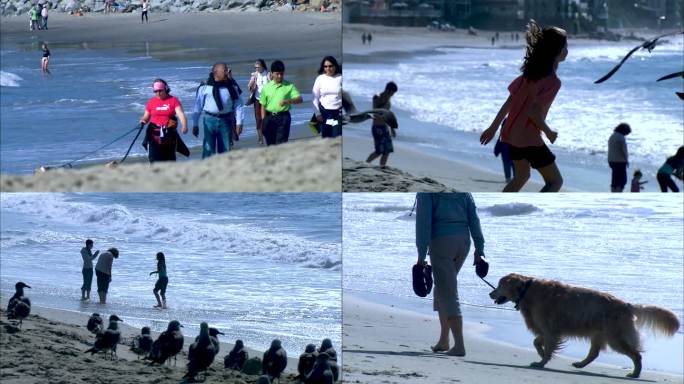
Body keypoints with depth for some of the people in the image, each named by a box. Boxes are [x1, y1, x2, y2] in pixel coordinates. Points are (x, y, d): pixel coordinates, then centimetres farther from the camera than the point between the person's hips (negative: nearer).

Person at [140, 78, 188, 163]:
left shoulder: (173, 100, -3)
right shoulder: (151, 101, 4)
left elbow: (180, 114, -14)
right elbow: (146, 116, 12)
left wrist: (184, 126, -31)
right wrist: (143, 120, -12)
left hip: (170, 133, 0)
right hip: (154, 134, 0)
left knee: (170, 159, 12)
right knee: (154, 158, -10)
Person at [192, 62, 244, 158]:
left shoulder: (231, 86, 2)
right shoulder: (205, 87, -6)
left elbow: (238, 104, 6)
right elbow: (197, 106, 1)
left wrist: (239, 122, 0)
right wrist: (195, 124, 4)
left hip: (226, 120, 3)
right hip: (210, 120, -3)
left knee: (225, 149, 9)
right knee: (208, 150, -3)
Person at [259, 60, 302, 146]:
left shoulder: (289, 86, 1)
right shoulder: (267, 87, 7)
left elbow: (299, 99, -7)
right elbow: (263, 105, 10)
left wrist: (287, 101, -25)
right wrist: (263, 121, 4)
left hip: (283, 117, -3)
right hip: (269, 117, 3)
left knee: (281, 143, -10)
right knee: (270, 144, 10)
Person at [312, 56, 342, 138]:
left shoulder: (340, 78, -3)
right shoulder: (320, 79, 1)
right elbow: (315, 97, 4)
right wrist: (318, 113, -1)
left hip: (338, 112, -2)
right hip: (324, 111, 2)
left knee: (337, 137, -10)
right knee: (326, 137, 7)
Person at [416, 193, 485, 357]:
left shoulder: (426, 190, -2)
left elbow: (423, 220, -10)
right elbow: (474, 219, 7)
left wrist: (421, 255, -11)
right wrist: (479, 249, 7)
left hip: (441, 241, -6)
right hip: (463, 241, 6)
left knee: (447, 294, -6)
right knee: (442, 289, 22)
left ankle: (459, 345, -15)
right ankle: (443, 340, 25)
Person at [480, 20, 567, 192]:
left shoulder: (530, 72, 6)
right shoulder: (552, 81, -18)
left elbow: (508, 102, 8)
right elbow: (534, 111, -25)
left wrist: (493, 127, 14)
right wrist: (549, 132, -10)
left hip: (511, 133, 8)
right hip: (529, 139, -8)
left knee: (521, 176, 28)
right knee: (555, 181, 5)